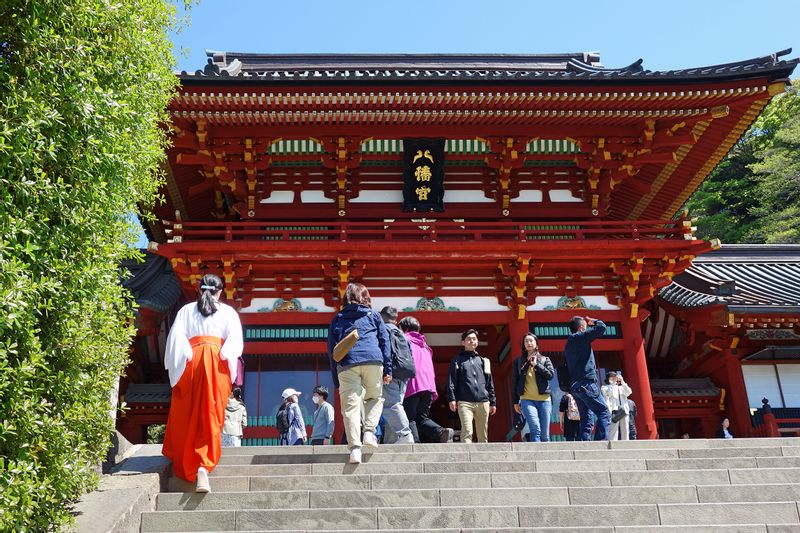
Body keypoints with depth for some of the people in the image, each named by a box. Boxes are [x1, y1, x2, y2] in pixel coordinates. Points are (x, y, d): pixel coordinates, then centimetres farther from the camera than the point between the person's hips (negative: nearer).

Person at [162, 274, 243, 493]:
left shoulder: (186, 310, 12)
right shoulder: (228, 312, 11)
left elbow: (175, 339, 2)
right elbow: (235, 341, -1)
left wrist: (177, 367, 5)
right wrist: (224, 359, 2)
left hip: (190, 364, 1)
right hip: (217, 366, -1)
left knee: (186, 417, 12)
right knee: (210, 419, -2)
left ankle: (185, 465, 20)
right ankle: (203, 466, -18)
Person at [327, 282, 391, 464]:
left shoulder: (337, 319, 22)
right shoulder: (373, 315, 20)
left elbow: (331, 350, 18)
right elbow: (384, 341, 11)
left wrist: (336, 382, 20)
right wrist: (387, 369, 10)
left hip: (347, 364, 0)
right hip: (373, 361, 0)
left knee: (350, 406, -1)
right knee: (375, 398, 19)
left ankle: (355, 447, -12)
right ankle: (369, 432, 0)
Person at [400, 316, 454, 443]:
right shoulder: (424, 344, 28)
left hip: (412, 386, -6)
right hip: (428, 385, 6)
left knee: (410, 418, -3)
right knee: (422, 417, 8)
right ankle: (441, 432, -17)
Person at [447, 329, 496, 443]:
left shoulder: (483, 361, 20)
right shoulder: (458, 360, 10)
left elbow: (490, 383, 19)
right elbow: (451, 381, 1)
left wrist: (493, 402, 13)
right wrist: (452, 399, -11)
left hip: (483, 402, 4)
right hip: (465, 402, -4)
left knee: (483, 435, 5)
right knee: (467, 432, -16)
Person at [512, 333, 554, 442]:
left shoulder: (545, 359, 15)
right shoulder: (518, 361, 14)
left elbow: (551, 374, 0)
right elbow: (515, 382, 13)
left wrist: (536, 364, -6)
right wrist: (515, 401, 9)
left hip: (544, 399, 2)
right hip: (527, 400, -1)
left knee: (545, 434, 0)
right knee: (535, 429, -20)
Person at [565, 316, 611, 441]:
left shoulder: (568, 344, 23)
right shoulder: (581, 337, -3)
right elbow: (602, 327, -9)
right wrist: (593, 321, 12)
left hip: (575, 386, 9)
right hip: (586, 383, -9)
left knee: (586, 420, 7)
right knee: (604, 413, -10)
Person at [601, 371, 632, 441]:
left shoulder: (621, 388, 25)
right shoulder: (605, 387, 12)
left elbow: (629, 392, 7)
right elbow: (609, 394, -9)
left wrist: (622, 382, 2)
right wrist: (613, 383, -5)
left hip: (624, 411, 5)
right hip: (614, 411, -5)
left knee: (625, 430, 3)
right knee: (613, 430, -15)